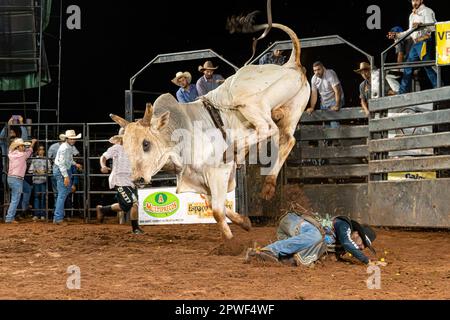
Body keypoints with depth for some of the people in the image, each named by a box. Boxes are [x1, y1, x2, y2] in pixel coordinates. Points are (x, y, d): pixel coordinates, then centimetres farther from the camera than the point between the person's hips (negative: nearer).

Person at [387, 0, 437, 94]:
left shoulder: (427, 11, -1)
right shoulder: (412, 15, 24)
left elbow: (432, 26, -14)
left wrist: (421, 25, -32)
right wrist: (396, 35, 20)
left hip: (424, 41, -8)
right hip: (415, 44, 8)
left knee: (429, 67, -13)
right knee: (407, 69, 6)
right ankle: (402, 94, 8)